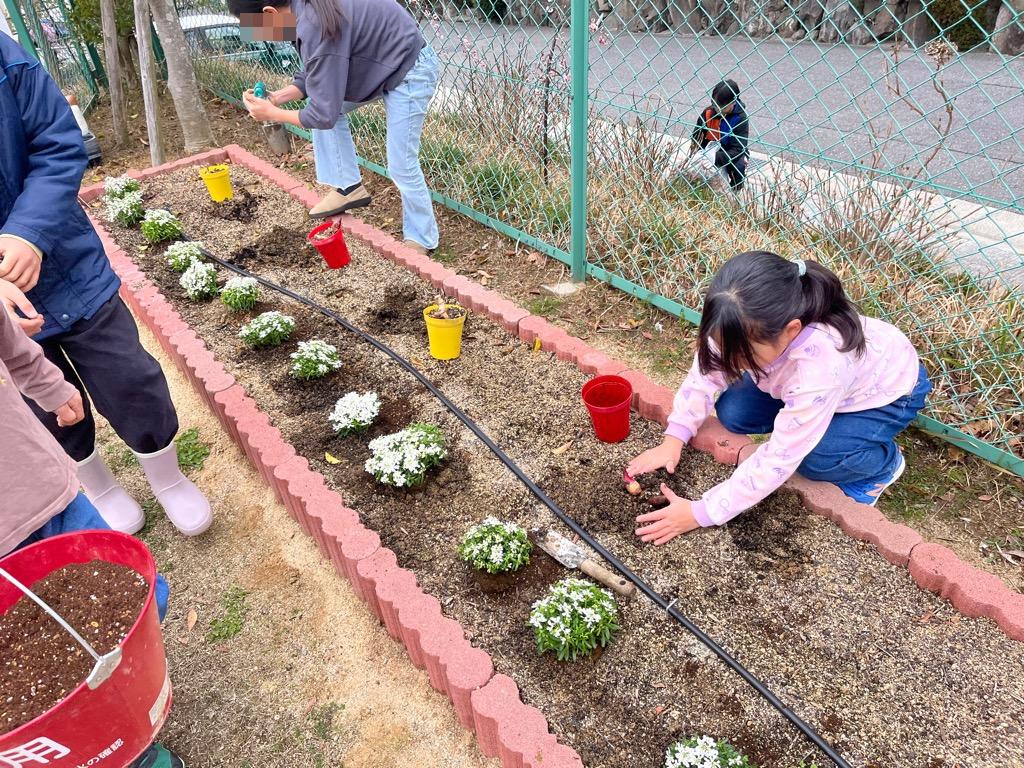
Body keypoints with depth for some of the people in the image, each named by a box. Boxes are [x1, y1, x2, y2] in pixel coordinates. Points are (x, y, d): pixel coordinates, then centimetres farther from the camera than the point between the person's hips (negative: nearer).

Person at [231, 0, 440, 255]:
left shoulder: (316, 28, -31)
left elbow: (324, 114, -26)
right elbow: (316, 76, 9)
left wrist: (272, 114, -13)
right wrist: (278, 97, -5)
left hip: (409, 70, -9)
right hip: (379, 64, 9)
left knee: (401, 166, -6)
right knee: (318, 103, 8)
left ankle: (421, 240, 11)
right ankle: (349, 187, 15)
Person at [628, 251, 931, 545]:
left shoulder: (819, 368, -46)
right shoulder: (746, 326, -32)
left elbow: (778, 460, -39)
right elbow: (707, 371, -15)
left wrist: (701, 513, -35)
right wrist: (672, 441, -24)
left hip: (887, 392, -5)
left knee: (815, 459, -29)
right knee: (732, 413, -14)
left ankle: (884, 462, 2)